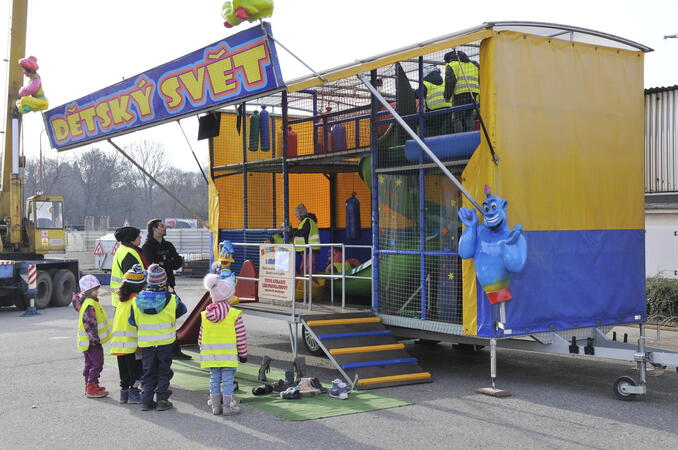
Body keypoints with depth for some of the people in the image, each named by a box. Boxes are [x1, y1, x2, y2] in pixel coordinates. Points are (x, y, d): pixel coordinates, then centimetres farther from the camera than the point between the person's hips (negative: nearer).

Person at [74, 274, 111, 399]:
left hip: (89, 341, 11)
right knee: (97, 364, -5)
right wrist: (95, 338, -24)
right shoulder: (90, 305, -22)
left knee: (89, 363, 17)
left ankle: (89, 386, 27)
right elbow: (90, 324, -26)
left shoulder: (85, 302, 12)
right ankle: (91, 388, -3)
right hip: (92, 341, -11)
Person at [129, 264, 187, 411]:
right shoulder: (171, 299, -12)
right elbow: (182, 310, 6)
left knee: (148, 371, 13)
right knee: (164, 371, 11)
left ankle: (146, 401, 13)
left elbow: (132, 321, 1)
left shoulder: (136, 301, -7)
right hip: (165, 342, -1)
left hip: (146, 343, 2)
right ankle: (162, 400, 11)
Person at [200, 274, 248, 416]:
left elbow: (201, 337, 7)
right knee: (227, 380, 3)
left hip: (211, 355, 4)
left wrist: (204, 350, 20)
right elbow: (241, 337, -7)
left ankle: (216, 406, 18)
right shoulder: (235, 315, -11)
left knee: (214, 379, 12)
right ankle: (227, 406, 7)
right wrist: (243, 354, 3)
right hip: (228, 355, -4)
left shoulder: (205, 315, 3)